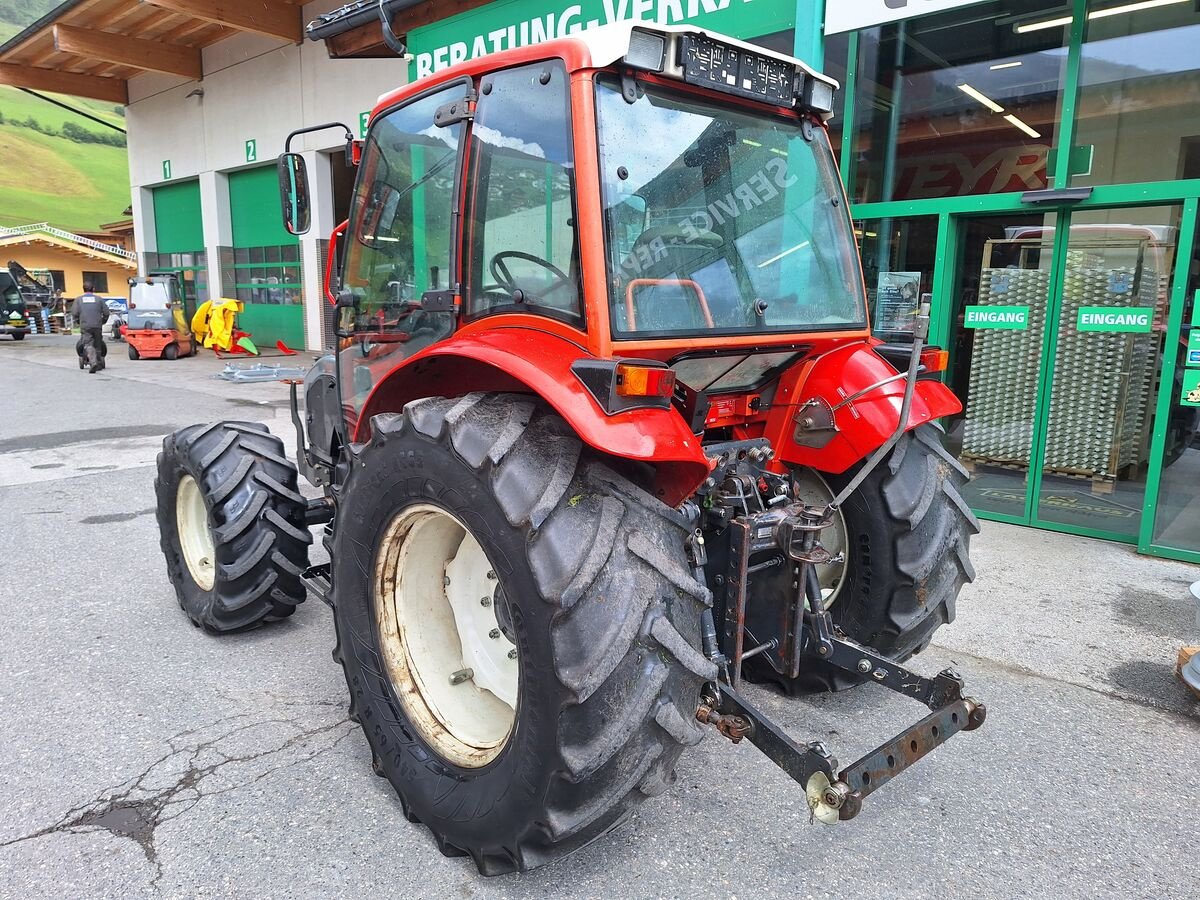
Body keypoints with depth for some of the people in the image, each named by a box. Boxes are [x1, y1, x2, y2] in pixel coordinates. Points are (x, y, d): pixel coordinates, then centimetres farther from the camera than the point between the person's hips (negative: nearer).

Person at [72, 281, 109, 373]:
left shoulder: (78, 299, 9)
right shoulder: (98, 299, 9)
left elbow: (74, 313, 2)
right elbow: (106, 312, 4)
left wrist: (79, 321, 19)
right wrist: (103, 321, 20)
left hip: (85, 326, -1)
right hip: (97, 326, 1)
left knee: (88, 344, -7)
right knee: (98, 345, 9)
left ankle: (93, 362, -28)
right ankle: (99, 364, 13)